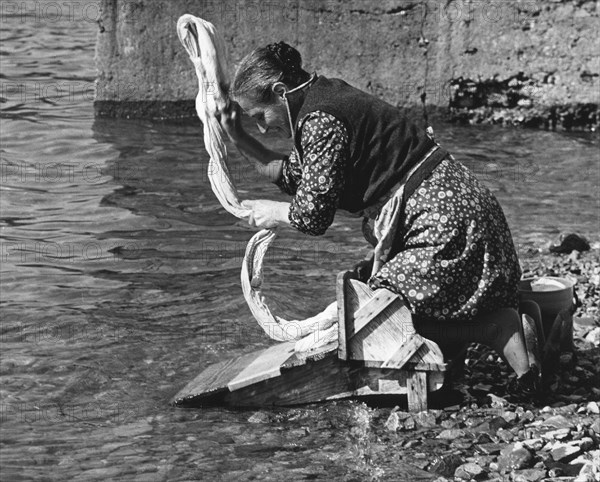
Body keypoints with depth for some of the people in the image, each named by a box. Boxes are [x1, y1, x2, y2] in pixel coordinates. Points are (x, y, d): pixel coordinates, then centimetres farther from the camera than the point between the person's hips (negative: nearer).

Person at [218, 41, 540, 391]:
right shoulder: (327, 98, 14)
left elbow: (313, 215, -15)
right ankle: (505, 321, 3)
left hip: (445, 220, -10)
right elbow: (295, 176, 25)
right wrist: (240, 140, 21)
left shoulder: (321, 120, -16)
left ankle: (497, 327, -10)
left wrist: (275, 212, 5)